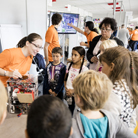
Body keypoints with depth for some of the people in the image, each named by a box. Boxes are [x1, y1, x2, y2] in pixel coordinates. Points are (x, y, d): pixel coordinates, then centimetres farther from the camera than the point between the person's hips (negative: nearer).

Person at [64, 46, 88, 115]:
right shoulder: (69, 65, 3)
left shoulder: (84, 69, -12)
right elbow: (65, 79, 10)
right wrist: (66, 89, -5)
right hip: (68, 93, 4)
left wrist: (74, 91, -14)